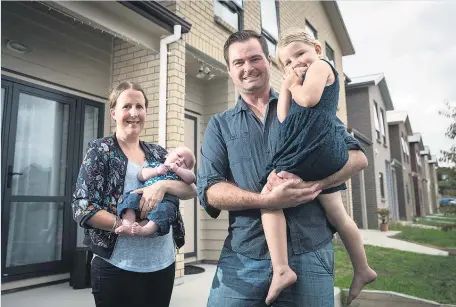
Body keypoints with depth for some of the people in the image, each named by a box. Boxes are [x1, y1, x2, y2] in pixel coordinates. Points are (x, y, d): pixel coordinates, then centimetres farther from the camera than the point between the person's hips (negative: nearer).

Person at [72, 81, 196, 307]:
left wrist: (162, 185, -19)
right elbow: (82, 208, -10)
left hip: (163, 264, 4)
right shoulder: (100, 150, -3)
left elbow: (192, 190, 1)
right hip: (116, 267, -4)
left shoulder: (158, 153, 9)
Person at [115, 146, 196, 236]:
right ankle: (127, 225, -38)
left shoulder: (180, 174, 25)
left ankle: (144, 230, -52)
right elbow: (140, 176, 15)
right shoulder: (156, 165, 27)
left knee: (164, 208, -34)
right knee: (132, 197, -24)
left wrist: (177, 169, 1)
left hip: (164, 201, -2)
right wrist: (156, 171, 2)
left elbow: (192, 178, 5)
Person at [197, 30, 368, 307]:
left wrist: (312, 183, -16)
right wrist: (267, 200, -19)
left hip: (310, 253, 0)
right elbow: (209, 190, -3)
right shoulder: (219, 126, 9)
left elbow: (357, 156, 3)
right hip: (244, 257, 1)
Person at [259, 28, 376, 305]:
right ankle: (362, 270, 34)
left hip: (312, 148, -10)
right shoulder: (299, 85, 32)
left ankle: (282, 269, -19)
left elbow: (309, 99, -12)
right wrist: (286, 86, 17)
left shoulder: (320, 65, 8)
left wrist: (293, 85, 6)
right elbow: (284, 118, 18)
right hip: (329, 153, 10)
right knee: (337, 214, 19)